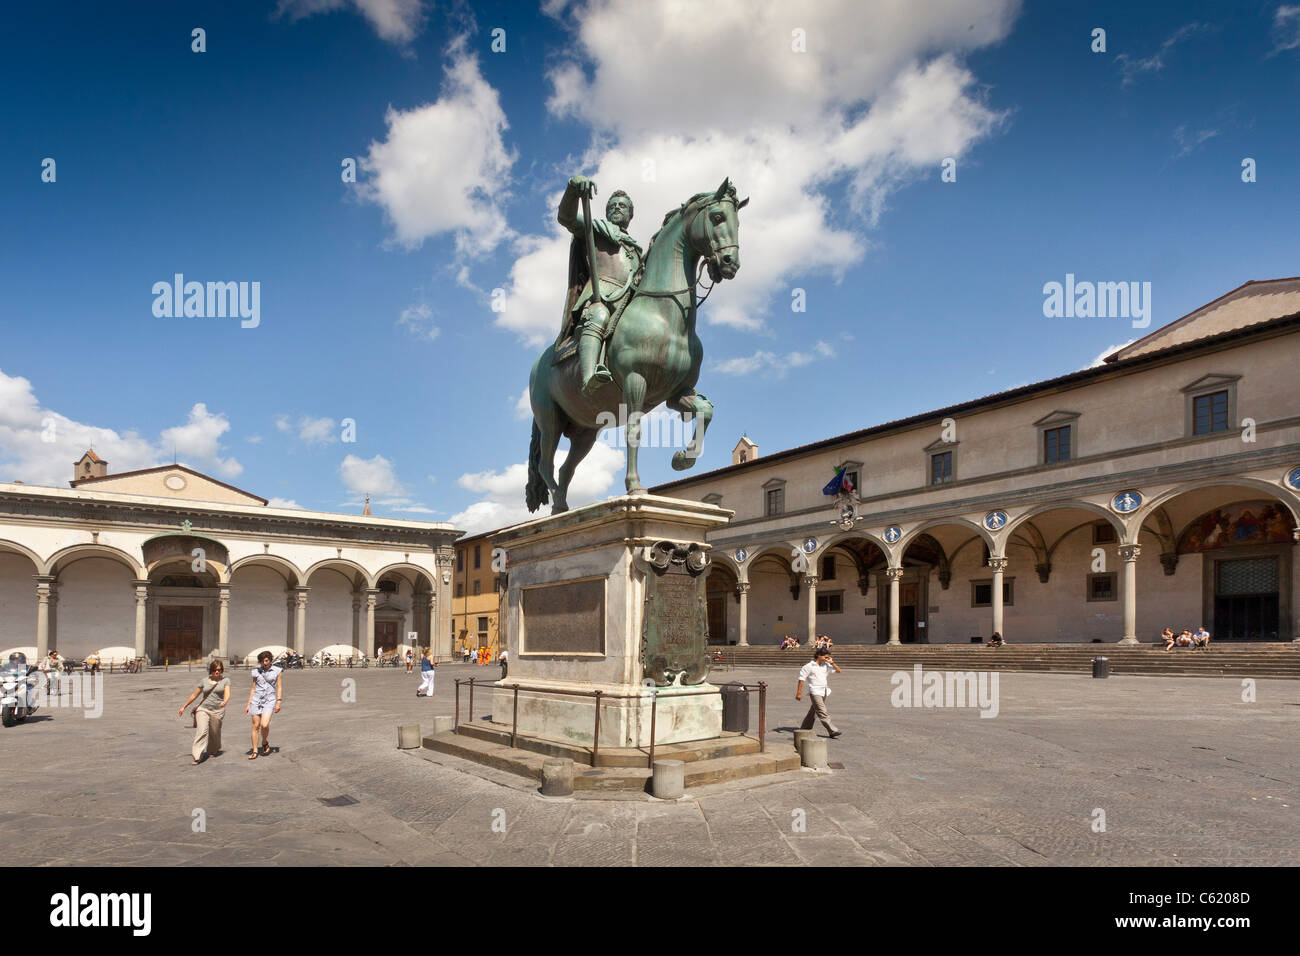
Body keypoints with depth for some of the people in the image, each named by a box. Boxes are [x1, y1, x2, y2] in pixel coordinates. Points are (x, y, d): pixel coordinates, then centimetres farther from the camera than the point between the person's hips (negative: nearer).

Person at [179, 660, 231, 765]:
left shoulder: (225, 680, 4)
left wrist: (225, 702, -32)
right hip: (203, 709, 0)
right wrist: (183, 707, 17)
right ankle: (196, 758, -21)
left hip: (217, 710, 0)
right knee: (202, 731, -16)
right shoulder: (205, 681, 9)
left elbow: (227, 694, -10)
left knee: (214, 733, 9)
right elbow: (194, 695, 17)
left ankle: (213, 751, 37)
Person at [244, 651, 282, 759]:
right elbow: (253, 689, 14)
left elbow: (279, 687, 4)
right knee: (256, 726, 0)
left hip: (269, 700, -2)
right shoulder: (256, 672, 10)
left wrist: (278, 702, -4)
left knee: (264, 725, -17)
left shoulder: (277, 671, 4)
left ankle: (265, 743, 11)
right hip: (256, 699, 2)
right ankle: (254, 751, 10)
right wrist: (248, 704, 12)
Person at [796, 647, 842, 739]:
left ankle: (804, 729, 24)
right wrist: (799, 693, -9)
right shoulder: (809, 666, -9)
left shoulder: (826, 665, 9)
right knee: (823, 713, -13)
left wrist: (832, 662, -3)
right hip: (815, 692, -7)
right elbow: (801, 679, -6)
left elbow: (838, 671, 12)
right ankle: (833, 731, -16)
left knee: (813, 712, 13)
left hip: (823, 692, 7)